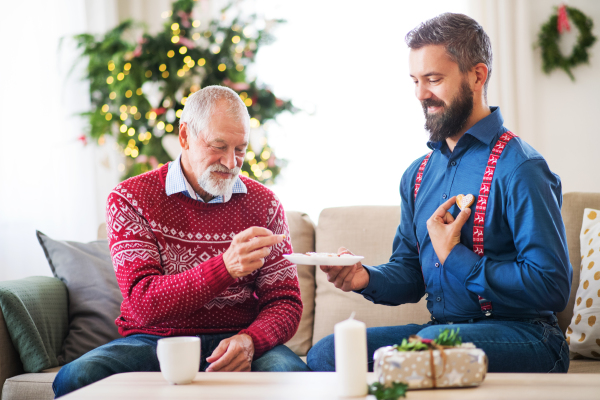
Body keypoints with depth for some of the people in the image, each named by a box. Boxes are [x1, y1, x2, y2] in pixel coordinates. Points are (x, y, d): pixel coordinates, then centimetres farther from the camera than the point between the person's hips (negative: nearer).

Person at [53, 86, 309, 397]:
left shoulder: (264, 205, 6)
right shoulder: (130, 199, -3)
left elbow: (285, 302, 3)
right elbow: (143, 304, -15)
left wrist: (249, 341, -22)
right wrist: (226, 267, -31)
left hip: (232, 341, 2)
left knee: (293, 374, -31)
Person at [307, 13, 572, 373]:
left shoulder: (518, 169, -12)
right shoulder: (418, 175, 15)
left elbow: (552, 287, -18)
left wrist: (455, 257, -13)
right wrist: (367, 278, -5)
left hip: (522, 333, -6)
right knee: (324, 354, -14)